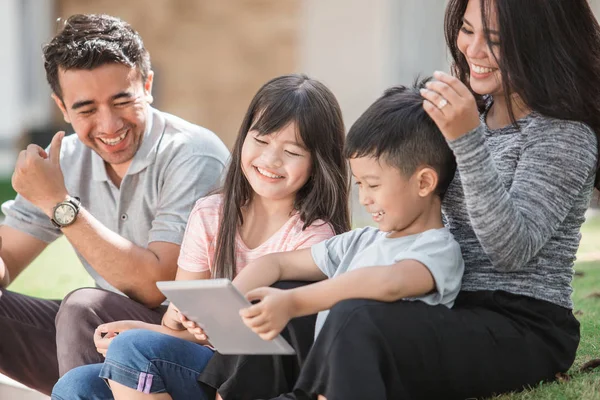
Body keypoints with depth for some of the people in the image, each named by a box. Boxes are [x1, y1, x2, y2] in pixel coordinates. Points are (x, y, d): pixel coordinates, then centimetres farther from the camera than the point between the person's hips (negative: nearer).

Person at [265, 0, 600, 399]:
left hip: (526, 331, -8)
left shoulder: (566, 135, -9)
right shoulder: (473, 112, 14)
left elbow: (512, 249, -21)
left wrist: (467, 139, -28)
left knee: (356, 321, -33)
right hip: (458, 314, 8)